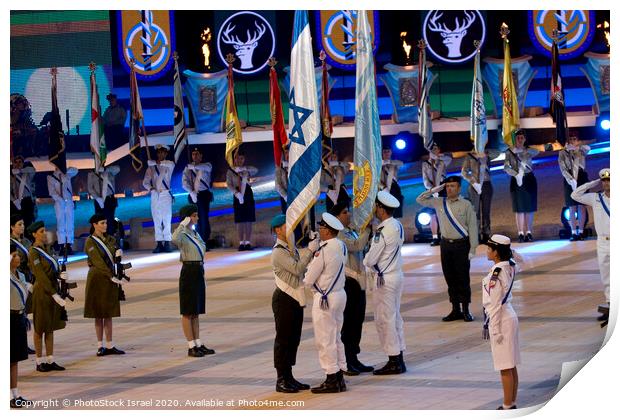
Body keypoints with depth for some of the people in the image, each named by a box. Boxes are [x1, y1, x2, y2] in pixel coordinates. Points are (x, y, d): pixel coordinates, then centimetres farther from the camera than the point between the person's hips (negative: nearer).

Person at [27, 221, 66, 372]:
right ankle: (40, 362, 9)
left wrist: (60, 273, -9)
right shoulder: (34, 252, -15)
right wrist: (54, 294, -26)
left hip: (52, 290, 8)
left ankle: (50, 361, 14)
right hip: (42, 292, -8)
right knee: (40, 328, 1)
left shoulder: (46, 248, 10)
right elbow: (41, 276, -21)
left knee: (50, 328, 10)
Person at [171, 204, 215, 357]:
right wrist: (183, 224, -28)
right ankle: (191, 347, -1)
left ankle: (198, 344, 16)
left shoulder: (196, 234, 13)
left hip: (199, 273, 8)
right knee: (188, 312, -3)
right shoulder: (182, 235, -13)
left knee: (196, 311, 12)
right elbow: (174, 239, -39)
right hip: (188, 273, -8)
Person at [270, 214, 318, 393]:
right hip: (284, 299, -9)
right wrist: (310, 250, -22)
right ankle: (281, 380, -1)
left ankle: (289, 377, 18)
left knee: (294, 339, 12)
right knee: (283, 339, -5)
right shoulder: (279, 252, -16)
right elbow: (297, 269, -24)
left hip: (295, 298, 9)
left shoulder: (292, 249, 14)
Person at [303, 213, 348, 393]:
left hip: (324, 298, -9)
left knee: (325, 340, 1)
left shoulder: (323, 251, -22)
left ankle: (331, 380, 5)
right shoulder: (341, 246, 3)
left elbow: (308, 280, -15)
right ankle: (339, 378, 21)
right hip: (340, 294, 9)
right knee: (336, 338, 17)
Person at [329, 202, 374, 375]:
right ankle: (344, 362, 1)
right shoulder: (338, 235, -14)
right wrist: (367, 228, -20)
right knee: (347, 323, -5)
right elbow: (357, 246, -24)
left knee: (357, 321, 13)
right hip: (347, 282, -9)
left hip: (358, 282, 9)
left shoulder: (351, 232, 15)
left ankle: (353, 359, 20)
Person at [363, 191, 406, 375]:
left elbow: (370, 259, -17)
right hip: (396, 275, 9)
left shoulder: (383, 231, -21)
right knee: (395, 317, 15)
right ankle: (399, 358, 20)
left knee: (384, 319, -2)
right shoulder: (398, 226, 7)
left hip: (384, 279, -9)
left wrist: (364, 263, 3)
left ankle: (393, 362, 1)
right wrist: (372, 264, 5)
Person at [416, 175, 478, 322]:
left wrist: (472, 248, -10)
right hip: (446, 243, 4)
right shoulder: (439, 203, 6)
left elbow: (472, 227, -6)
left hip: (461, 244, -4)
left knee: (463, 278, 0)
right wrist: (435, 190, 2)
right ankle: (455, 310, 16)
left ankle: (466, 311, 8)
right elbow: (420, 200, 13)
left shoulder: (466, 205, -6)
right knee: (450, 278, 8)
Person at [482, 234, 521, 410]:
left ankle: (507, 407, 1)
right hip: (510, 317, 9)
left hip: (500, 321, -9)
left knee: (505, 368, -3)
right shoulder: (510, 267, 3)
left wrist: (494, 330, -16)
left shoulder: (496, 274, -20)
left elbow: (495, 305, -19)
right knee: (511, 367, 14)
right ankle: (512, 404, 20)